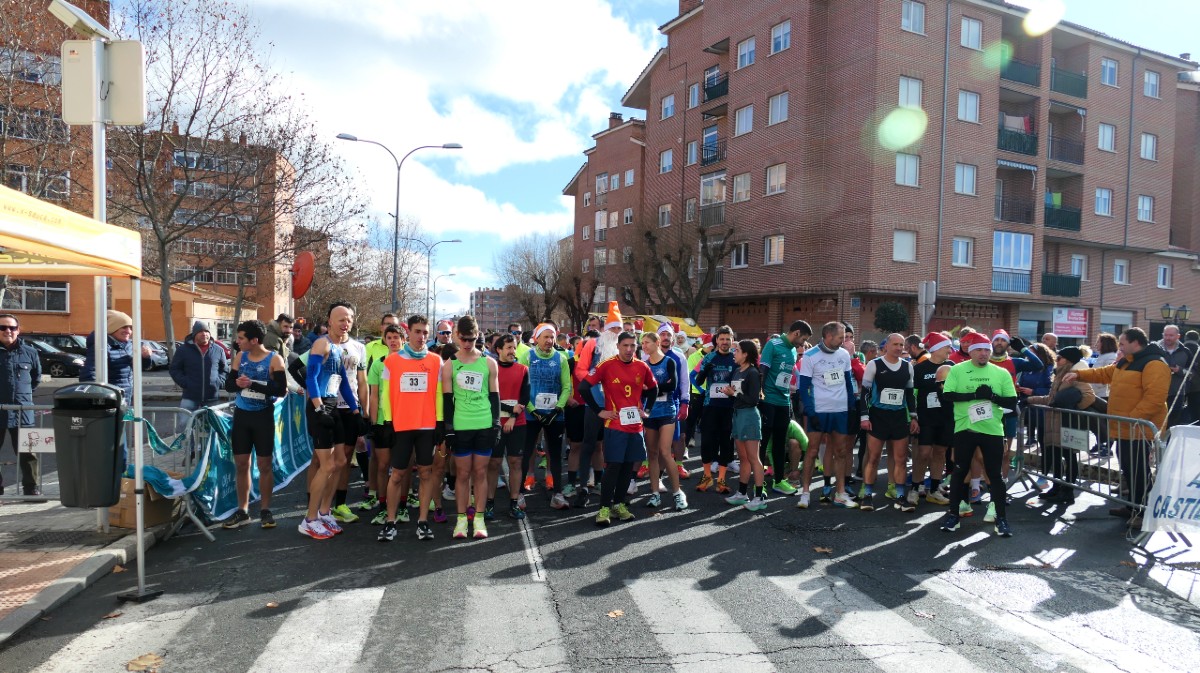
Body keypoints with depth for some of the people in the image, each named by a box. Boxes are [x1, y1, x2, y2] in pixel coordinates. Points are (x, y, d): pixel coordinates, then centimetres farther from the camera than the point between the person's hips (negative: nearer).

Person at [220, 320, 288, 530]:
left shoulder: (274, 359, -10)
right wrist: (237, 383, -15)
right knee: (241, 465, 8)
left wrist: (253, 384, -23)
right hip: (241, 415, 5)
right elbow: (228, 384, 7)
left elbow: (281, 390, -18)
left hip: (263, 416, -4)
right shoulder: (240, 357, 5)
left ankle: (265, 510, 14)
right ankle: (242, 511, 18)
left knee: (265, 465, 3)